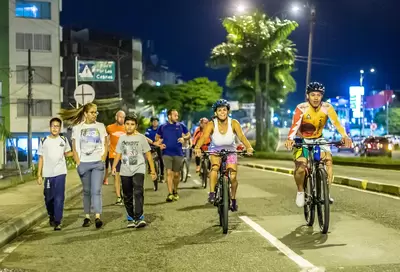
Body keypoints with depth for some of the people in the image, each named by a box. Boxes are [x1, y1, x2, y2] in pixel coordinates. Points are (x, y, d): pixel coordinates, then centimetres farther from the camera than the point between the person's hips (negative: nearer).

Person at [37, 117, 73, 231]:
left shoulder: (64, 140, 5)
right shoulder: (44, 141, 4)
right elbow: (41, 158, 7)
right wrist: (39, 175, 4)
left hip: (60, 173, -1)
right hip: (48, 174, 1)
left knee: (59, 198, -7)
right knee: (49, 198, 9)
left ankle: (57, 222, -2)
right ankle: (51, 216, 35)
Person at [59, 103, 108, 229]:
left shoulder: (101, 126, 8)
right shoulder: (77, 128, 4)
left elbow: (105, 146, 10)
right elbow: (75, 149, 5)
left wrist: (102, 160, -2)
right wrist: (78, 164, -4)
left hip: (98, 163, 0)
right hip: (84, 164, 1)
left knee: (96, 190, -10)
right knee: (87, 191, 8)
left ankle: (97, 217, -16)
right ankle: (87, 217, 15)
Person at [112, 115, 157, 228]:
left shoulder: (141, 137, -1)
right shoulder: (122, 138, 11)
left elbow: (148, 154, 1)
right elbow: (118, 154, 12)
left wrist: (153, 170, -2)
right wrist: (114, 166, -5)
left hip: (138, 169, -4)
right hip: (125, 171, 4)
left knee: (138, 193, -21)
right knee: (127, 197, 9)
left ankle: (139, 218, -25)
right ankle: (132, 218, 20)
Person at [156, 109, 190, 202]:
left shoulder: (181, 126, 4)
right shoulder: (162, 127, 4)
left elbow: (188, 134, 12)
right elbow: (157, 137, 15)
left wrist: (184, 138, -9)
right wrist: (160, 144, -4)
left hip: (178, 153, 1)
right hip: (167, 153, -1)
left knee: (176, 174, 10)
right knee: (169, 172, -13)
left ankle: (175, 191, 31)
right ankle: (170, 194, -13)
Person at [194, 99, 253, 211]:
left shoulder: (234, 123, -18)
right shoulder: (211, 124, -19)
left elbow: (241, 136, -31)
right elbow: (204, 137, -33)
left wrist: (249, 147, -50)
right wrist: (197, 147, -53)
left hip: (230, 151, 1)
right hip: (215, 150, -1)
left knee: (233, 176, -10)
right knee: (215, 167, -32)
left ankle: (233, 199, 15)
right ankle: (212, 193, -21)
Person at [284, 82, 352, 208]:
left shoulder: (327, 107, -16)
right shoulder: (301, 108, -23)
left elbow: (336, 123, -28)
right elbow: (295, 125, -36)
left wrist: (345, 136, -45)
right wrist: (290, 139, -55)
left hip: (318, 139, 2)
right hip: (302, 140, -2)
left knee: (328, 159, -22)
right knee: (300, 168, -21)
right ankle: (300, 191, 8)